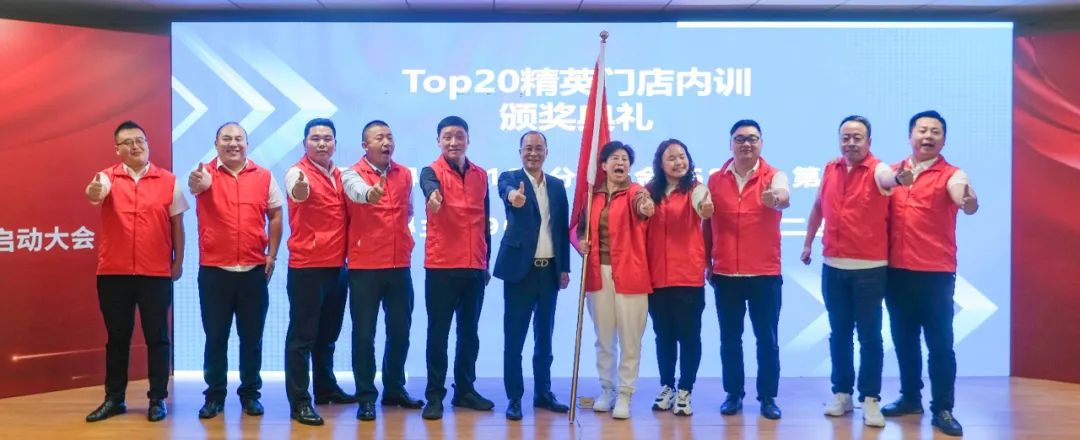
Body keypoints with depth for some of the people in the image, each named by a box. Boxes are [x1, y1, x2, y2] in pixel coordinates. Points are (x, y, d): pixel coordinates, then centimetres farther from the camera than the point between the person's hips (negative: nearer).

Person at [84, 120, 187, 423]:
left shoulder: (168, 181, 1)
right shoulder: (108, 177, 2)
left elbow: (177, 224, 5)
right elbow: (95, 193, -21)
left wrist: (178, 261, 3)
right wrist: (92, 192, -45)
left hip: (156, 273, -1)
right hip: (113, 272, 1)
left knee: (157, 337, 4)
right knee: (117, 337, 11)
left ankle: (158, 399, 13)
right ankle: (114, 398, 21)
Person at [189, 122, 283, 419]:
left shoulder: (264, 177, 4)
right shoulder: (206, 173, -1)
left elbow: (275, 215, 9)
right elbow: (197, 185, -24)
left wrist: (272, 254, 2)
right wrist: (197, 184, -49)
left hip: (254, 270, 1)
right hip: (214, 270, -1)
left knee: (252, 337, 9)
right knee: (215, 336, 8)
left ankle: (250, 393, 21)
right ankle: (214, 395, 20)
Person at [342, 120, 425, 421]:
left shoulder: (405, 175, 7)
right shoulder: (353, 174, -6)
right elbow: (358, 192, -31)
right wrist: (370, 194, -52)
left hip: (400, 265, 4)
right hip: (365, 266, -4)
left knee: (400, 331, 12)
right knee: (364, 334, 2)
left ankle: (395, 389, 28)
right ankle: (366, 396, 12)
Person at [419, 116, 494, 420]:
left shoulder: (481, 175, 10)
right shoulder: (432, 171, -3)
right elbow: (430, 187, -28)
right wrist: (433, 196, -52)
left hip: (475, 267, 4)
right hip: (441, 266, -4)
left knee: (470, 331, 12)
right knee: (438, 332, 2)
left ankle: (465, 390, 23)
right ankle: (435, 395, 10)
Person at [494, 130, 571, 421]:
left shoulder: (557, 185, 12)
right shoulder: (510, 178, -1)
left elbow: (563, 228, 11)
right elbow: (506, 190, -27)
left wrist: (565, 267, 6)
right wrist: (513, 195, -51)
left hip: (550, 271, 4)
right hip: (520, 269, -4)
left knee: (545, 336, 12)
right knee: (514, 338, 0)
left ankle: (543, 393, 23)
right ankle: (514, 398, 9)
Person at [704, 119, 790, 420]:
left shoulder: (775, 176, -3)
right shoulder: (715, 180, 5)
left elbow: (783, 198, -26)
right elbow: (706, 223, 9)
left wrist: (775, 199, -50)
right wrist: (707, 263, 8)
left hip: (765, 273, -2)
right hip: (725, 274, 2)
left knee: (767, 339, 6)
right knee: (729, 339, 10)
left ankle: (768, 396, 19)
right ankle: (733, 393, 23)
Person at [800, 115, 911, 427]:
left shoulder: (877, 170, -9)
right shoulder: (830, 170, 6)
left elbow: (888, 178, -35)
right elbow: (818, 207, 20)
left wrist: (899, 179, -58)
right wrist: (808, 243, 23)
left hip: (869, 269, -4)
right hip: (833, 267, 4)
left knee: (869, 336, 2)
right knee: (839, 334, 12)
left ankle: (870, 399, 12)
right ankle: (842, 393, 23)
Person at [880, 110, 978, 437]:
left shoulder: (951, 174, -4)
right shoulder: (892, 172, 8)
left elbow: (966, 204, -24)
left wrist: (969, 202, -45)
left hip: (936, 272, -4)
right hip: (897, 271, 4)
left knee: (940, 342, 1)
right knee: (904, 339, 14)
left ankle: (942, 409, 11)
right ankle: (910, 397, 28)